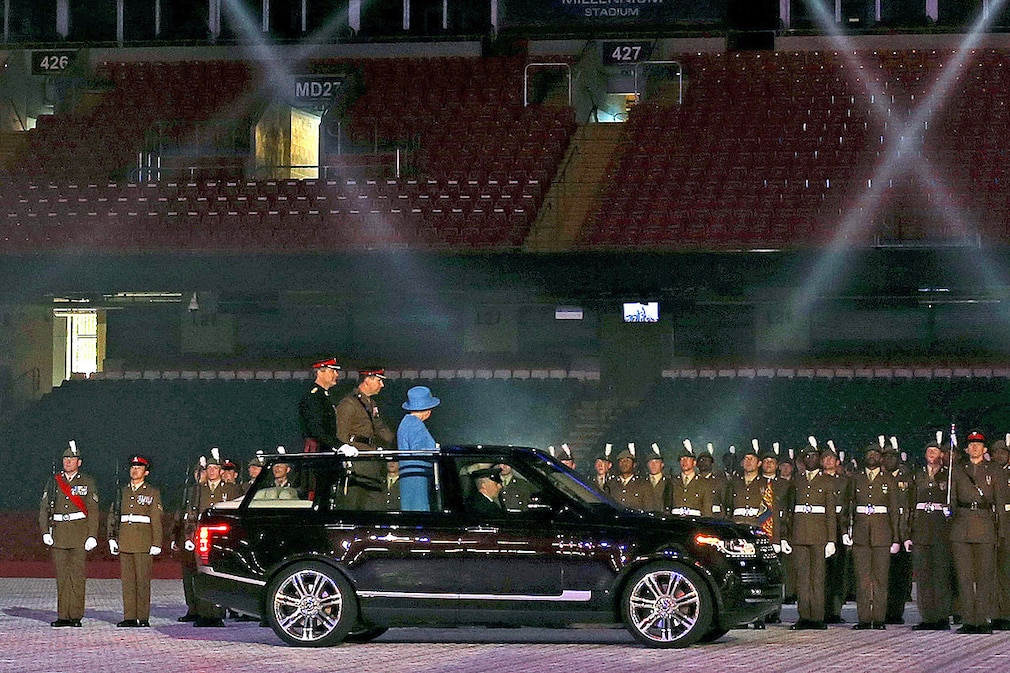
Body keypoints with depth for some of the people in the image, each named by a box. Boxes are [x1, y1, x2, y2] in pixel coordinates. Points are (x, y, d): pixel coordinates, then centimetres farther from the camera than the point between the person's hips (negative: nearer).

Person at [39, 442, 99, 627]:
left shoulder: (87, 483, 5)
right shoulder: (54, 482, 12)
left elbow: (93, 511, 1)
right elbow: (44, 508, 9)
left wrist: (92, 536, -7)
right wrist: (45, 532, -2)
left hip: (79, 533, -3)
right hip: (58, 534, 3)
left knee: (77, 575, -5)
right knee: (62, 575, 2)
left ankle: (76, 615, -3)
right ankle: (63, 615, 4)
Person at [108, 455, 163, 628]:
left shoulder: (152, 493, 6)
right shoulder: (122, 492, 17)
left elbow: (156, 520, 2)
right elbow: (113, 516, 16)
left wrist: (156, 543, -5)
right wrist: (112, 538, 5)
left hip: (143, 543, -4)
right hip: (125, 541, 4)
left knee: (143, 580, -6)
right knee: (127, 580, 2)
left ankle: (143, 618, -3)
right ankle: (129, 617, 4)